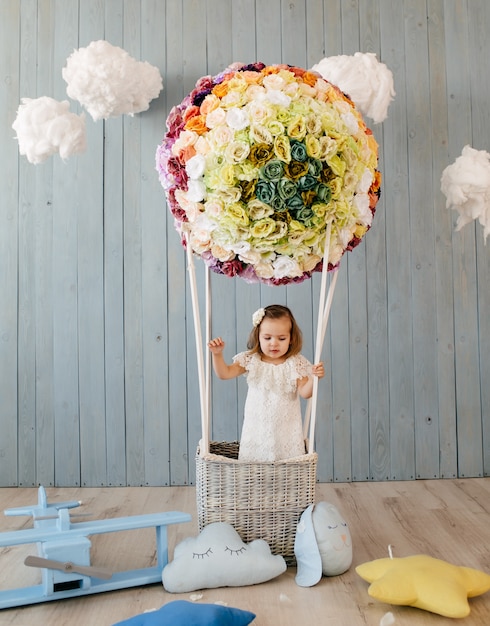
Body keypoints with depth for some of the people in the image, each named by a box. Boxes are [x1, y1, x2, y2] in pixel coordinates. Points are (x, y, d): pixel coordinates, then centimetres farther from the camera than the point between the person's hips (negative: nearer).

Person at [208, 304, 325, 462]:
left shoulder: (296, 363, -5)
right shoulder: (251, 360, -3)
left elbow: (304, 392, -10)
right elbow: (224, 373, -5)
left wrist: (314, 378, -28)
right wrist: (217, 354, -20)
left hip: (287, 430, -1)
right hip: (257, 428, 1)